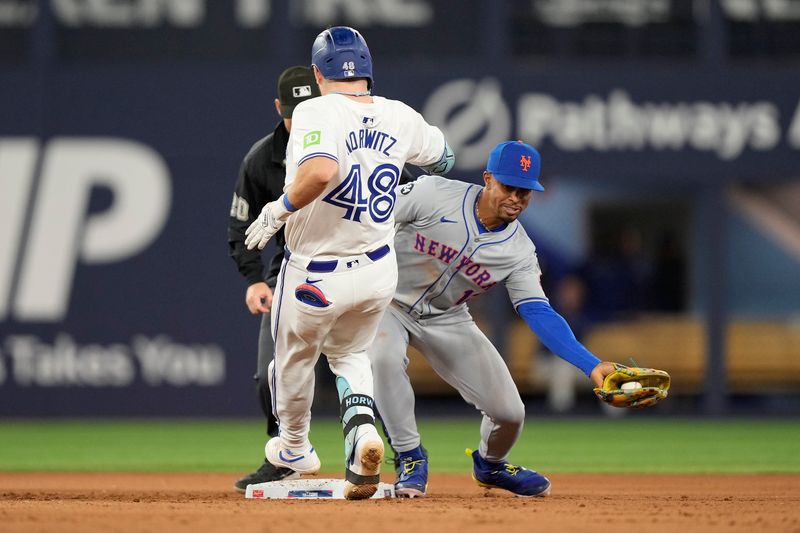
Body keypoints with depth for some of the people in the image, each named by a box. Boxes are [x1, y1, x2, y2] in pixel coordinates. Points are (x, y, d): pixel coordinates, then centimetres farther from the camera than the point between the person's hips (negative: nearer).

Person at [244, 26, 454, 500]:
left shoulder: (316, 112, -21)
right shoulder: (402, 118, -4)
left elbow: (321, 172, -40)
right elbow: (442, 159, 16)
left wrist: (279, 210, -25)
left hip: (314, 277, -4)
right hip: (379, 273, 5)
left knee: (295, 359, 23)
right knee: (349, 354, 27)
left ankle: (295, 447, 44)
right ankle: (363, 430, -1)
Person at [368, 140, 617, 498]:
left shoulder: (519, 251, -14)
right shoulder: (434, 194, -24)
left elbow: (539, 314, -20)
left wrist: (591, 365, -33)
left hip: (447, 320, 3)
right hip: (388, 303, -3)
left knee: (509, 411, -4)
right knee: (385, 355, -38)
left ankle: (490, 465, 34)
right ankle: (410, 459, -16)